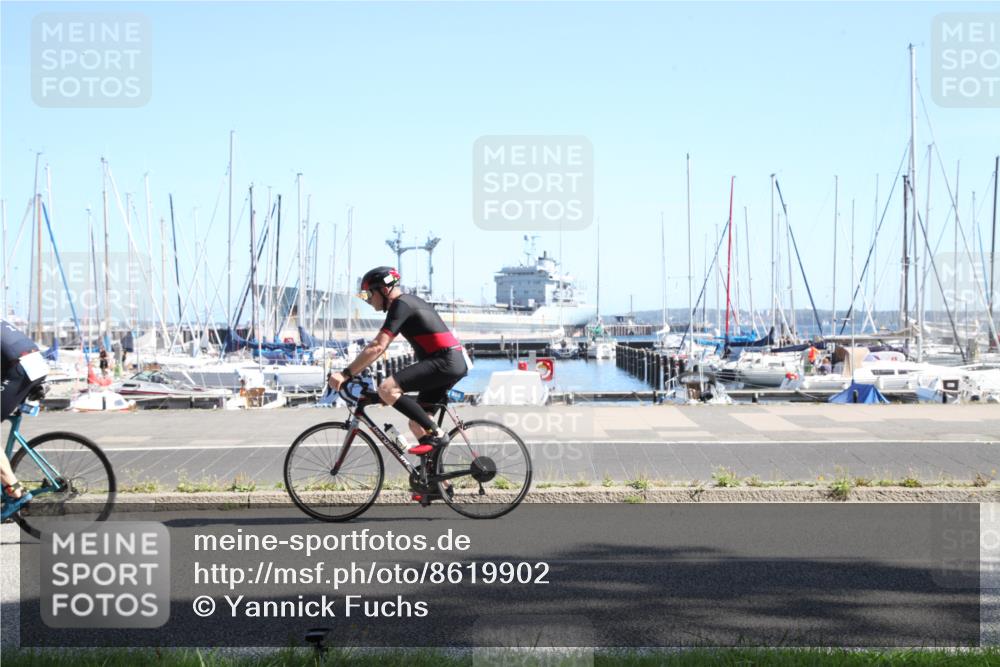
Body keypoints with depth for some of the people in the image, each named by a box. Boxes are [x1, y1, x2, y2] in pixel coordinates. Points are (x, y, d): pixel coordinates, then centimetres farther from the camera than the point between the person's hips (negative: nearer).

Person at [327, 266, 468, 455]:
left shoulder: (400, 305, -8)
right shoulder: (411, 301, 22)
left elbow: (378, 347, -18)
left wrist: (346, 374, -18)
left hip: (445, 362, -10)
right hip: (456, 362, 10)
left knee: (386, 390, -20)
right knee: (417, 424, 11)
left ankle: (436, 434, -16)